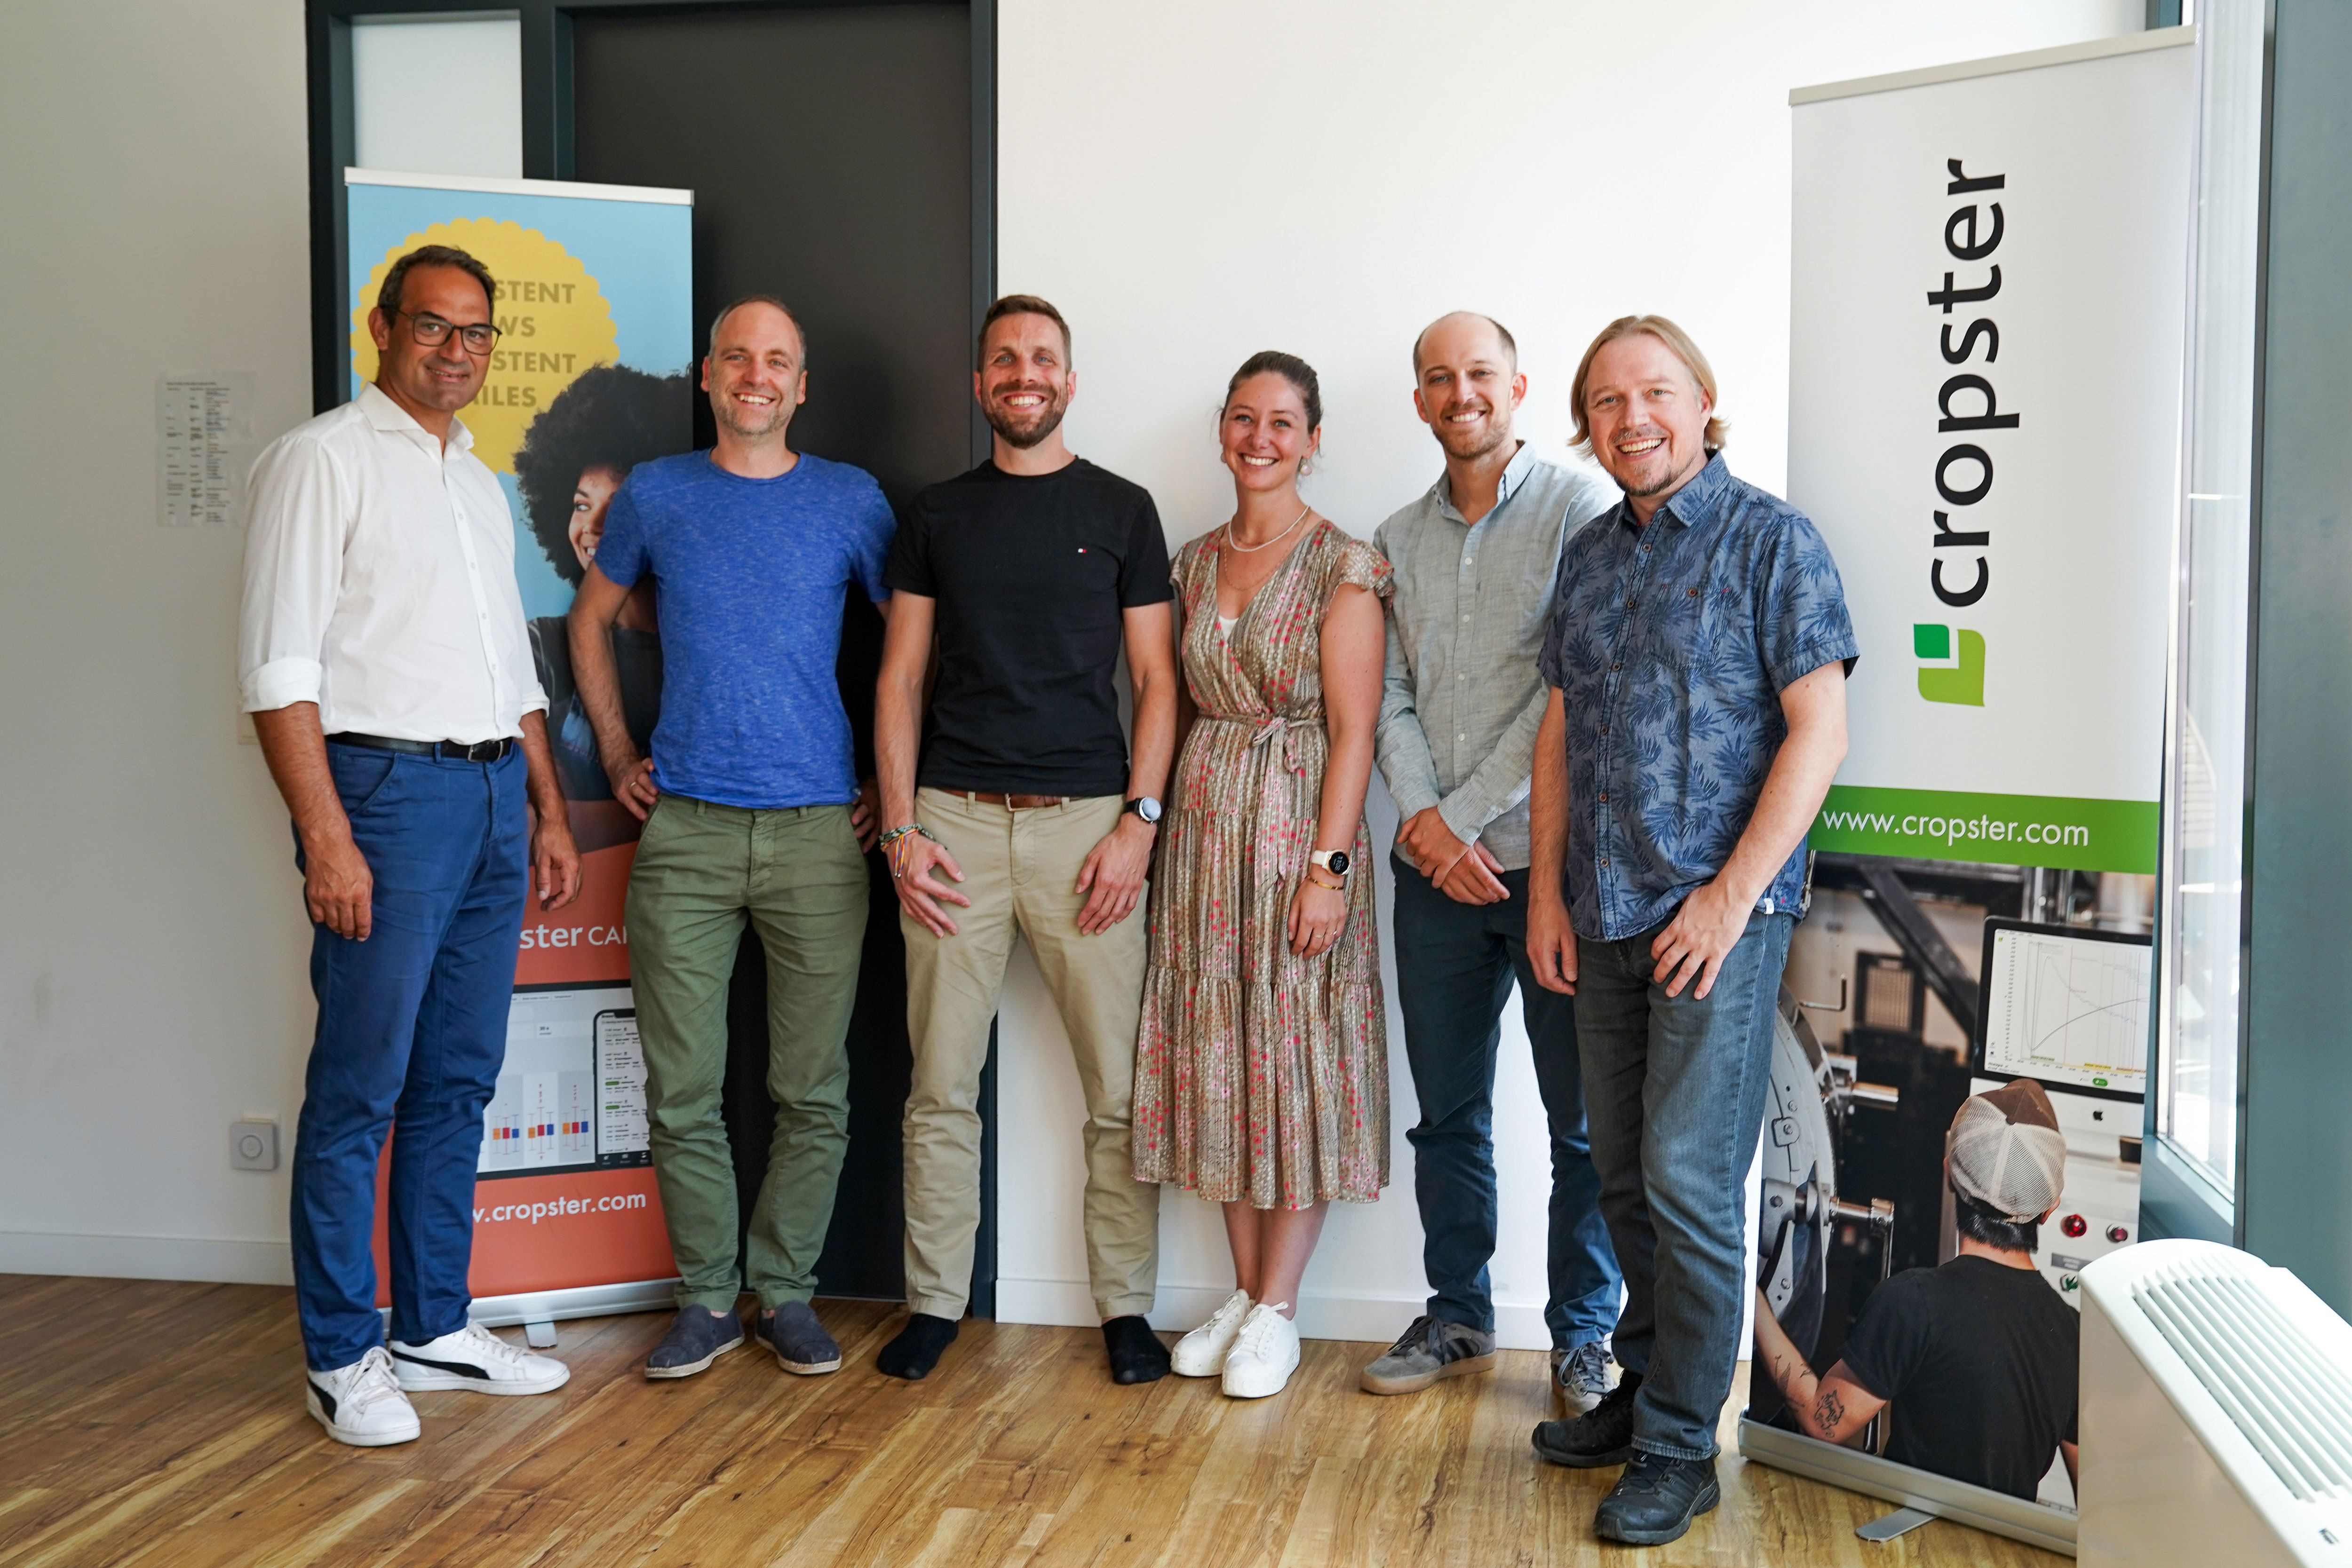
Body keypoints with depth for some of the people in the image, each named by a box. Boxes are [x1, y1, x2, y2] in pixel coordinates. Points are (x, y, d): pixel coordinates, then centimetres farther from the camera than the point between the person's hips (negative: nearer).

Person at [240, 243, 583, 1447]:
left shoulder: (482, 485, 20)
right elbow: (277, 668, -11)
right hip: (388, 787, -7)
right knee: (360, 1090, -2)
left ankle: (435, 1326, 22)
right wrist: (327, 837, -18)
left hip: (495, 794, 7)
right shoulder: (324, 459, -4)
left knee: (460, 1080, 11)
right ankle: (341, 1357, 10)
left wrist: (548, 814, 17)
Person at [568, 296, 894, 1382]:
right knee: (682, 1089, 4)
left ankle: (785, 1290, 19)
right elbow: (590, 621, 21)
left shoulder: (850, 500, 5)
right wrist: (618, 755, 13)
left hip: (818, 831, -1)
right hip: (684, 831, 1)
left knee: (813, 1090, 4)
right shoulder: (655, 495, 9)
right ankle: (707, 1295, 18)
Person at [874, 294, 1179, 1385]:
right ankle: (934, 1302, 18)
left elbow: (1155, 682, 5)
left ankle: (1126, 1308, 14)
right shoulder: (937, 516, 12)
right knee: (941, 1085, 5)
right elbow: (900, 680, 10)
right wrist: (901, 829, -1)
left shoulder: (1121, 511, 7)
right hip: (957, 821, 1)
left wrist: (1139, 821, -6)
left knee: (1118, 1089, 1)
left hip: (1086, 821, -1)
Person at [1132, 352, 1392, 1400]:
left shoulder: (1343, 565, -6)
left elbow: (1353, 727, -10)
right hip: (1202, 825, 6)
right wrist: (1156, 828, 7)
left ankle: (1277, 1311, 13)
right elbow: (1179, 708, 14)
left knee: (1298, 1064, 1)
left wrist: (1329, 865, -16)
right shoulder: (1193, 563, 11)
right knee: (1218, 1061, 9)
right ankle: (1245, 1291, 22)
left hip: (1299, 829, -5)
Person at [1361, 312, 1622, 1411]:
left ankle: (1584, 1334, 19)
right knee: (1447, 1112, 12)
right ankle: (1457, 1317, 27)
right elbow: (1390, 697, 8)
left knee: (1584, 1120, 4)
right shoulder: (1395, 543, 13)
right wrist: (1425, 818, -8)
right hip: (1436, 866, 5)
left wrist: (1466, 813, -12)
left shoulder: (1580, 511, -4)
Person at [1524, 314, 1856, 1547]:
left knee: (1687, 1181, -5)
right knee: (1625, 1177, 14)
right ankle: (1647, 1388, 30)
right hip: (1603, 921, 6)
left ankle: (1678, 1449, 8)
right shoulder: (1588, 556, 13)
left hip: (1718, 917, -6)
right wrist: (1547, 891, 9)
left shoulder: (1771, 540, -5)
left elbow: (1819, 730, -11)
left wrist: (1730, 896, -16)